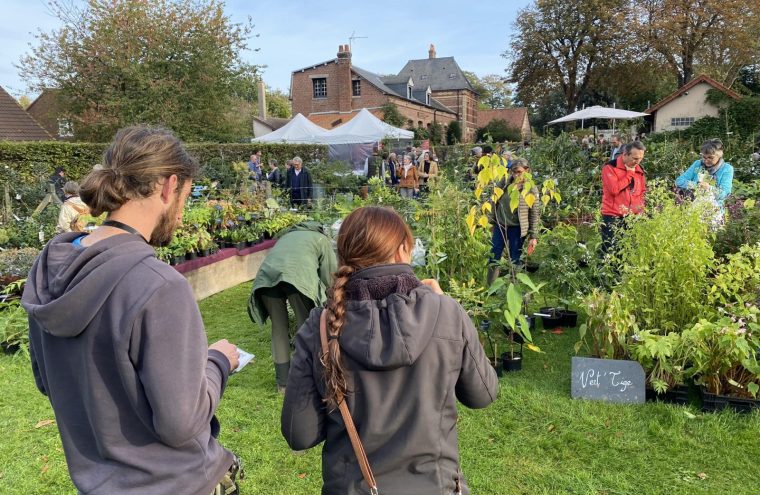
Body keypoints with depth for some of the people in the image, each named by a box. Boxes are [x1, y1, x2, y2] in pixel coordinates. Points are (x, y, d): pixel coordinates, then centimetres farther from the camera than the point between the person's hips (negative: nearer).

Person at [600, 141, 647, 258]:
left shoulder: (639, 169, 10)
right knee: (610, 251, -2)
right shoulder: (610, 167, -9)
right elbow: (614, 189, -22)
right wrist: (629, 174, -13)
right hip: (612, 216, -5)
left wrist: (640, 207, 4)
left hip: (633, 216, 5)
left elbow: (643, 191, 21)